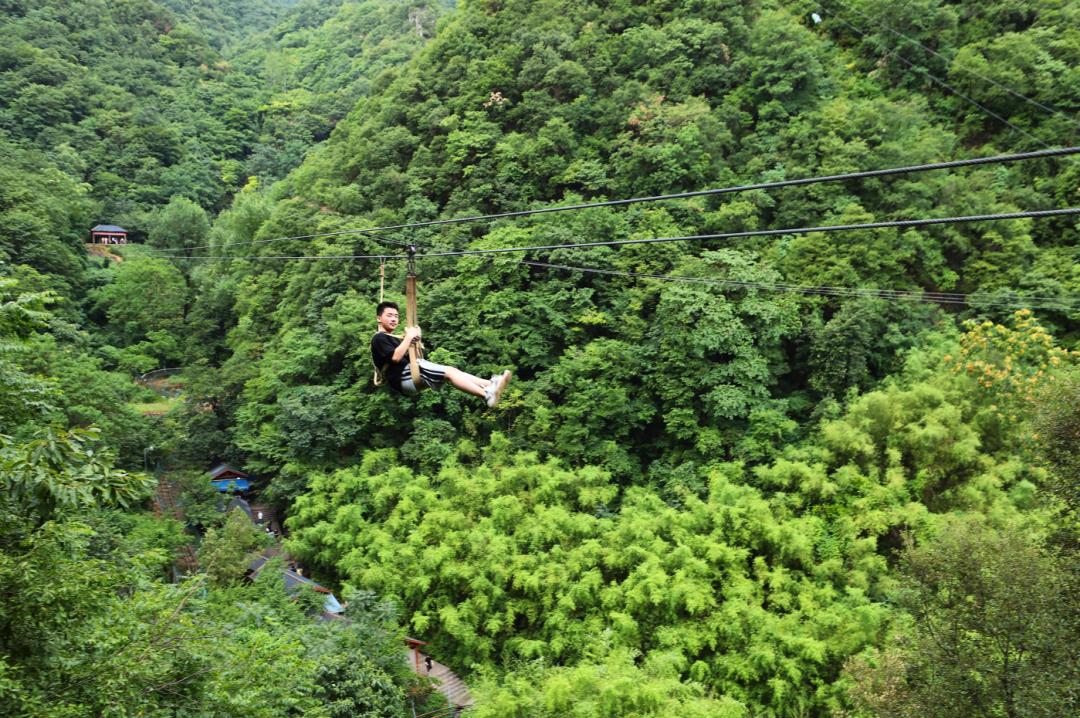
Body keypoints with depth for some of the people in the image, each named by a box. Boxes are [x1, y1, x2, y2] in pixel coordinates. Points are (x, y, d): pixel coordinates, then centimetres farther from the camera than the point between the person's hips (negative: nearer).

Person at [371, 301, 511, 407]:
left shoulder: (393, 338, 30)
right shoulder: (379, 338, 0)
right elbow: (395, 357, -18)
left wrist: (415, 341, 9)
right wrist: (408, 337, -12)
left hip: (412, 375, 9)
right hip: (403, 377, -9)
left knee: (453, 371, -5)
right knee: (450, 372, -21)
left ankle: (491, 384, -20)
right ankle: (487, 395, -35)